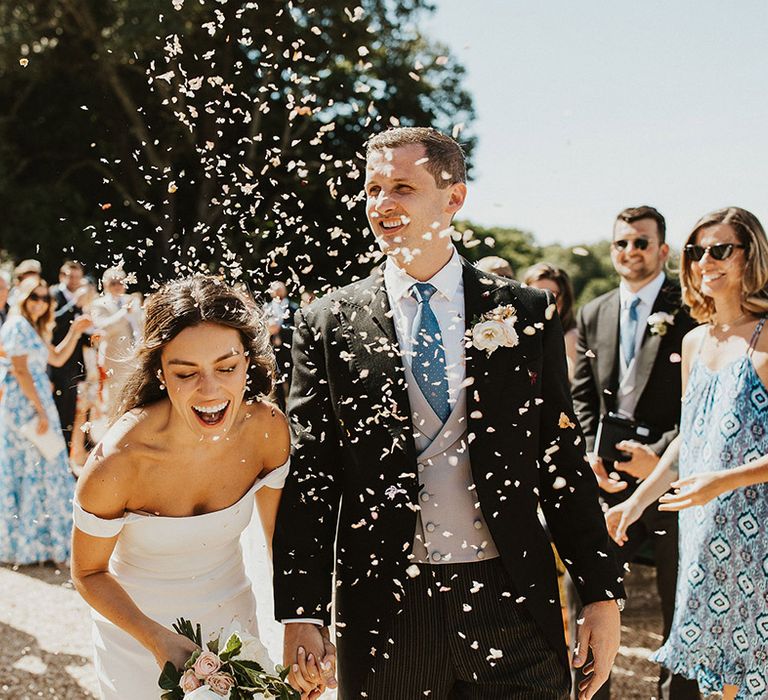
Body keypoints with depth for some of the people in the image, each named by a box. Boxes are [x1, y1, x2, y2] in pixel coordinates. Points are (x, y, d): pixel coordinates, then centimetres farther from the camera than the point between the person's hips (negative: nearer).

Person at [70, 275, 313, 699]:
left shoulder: (268, 429, -20)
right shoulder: (117, 462, -30)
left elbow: (282, 538, -5)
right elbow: (89, 573, -15)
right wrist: (158, 640, -27)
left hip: (233, 615, 3)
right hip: (137, 625, -3)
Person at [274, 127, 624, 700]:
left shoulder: (527, 313, 4)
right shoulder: (328, 324, 2)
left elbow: (563, 459, 6)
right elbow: (310, 474, 0)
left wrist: (602, 592, 3)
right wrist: (302, 615, -6)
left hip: (511, 602, 1)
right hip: (383, 608, 0)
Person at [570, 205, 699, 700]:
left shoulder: (691, 312, -8)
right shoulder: (594, 315, 10)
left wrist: (659, 454, -19)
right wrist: (593, 453, -2)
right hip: (610, 478, 5)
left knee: (680, 600, 8)